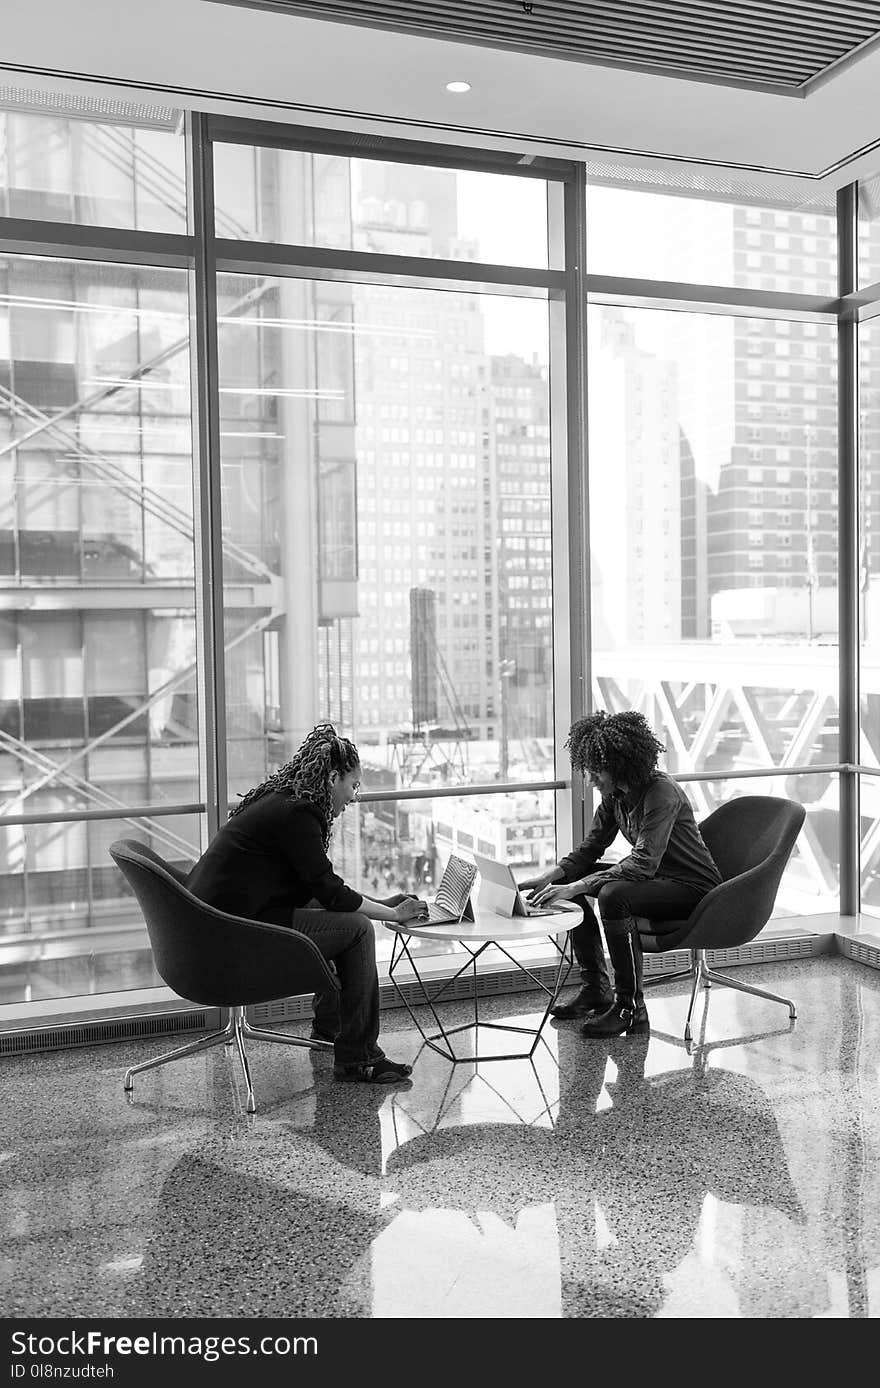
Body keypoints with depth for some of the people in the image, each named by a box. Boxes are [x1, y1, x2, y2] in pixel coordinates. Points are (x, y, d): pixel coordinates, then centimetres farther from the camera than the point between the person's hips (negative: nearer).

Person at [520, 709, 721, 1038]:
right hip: (656, 877, 9)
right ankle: (596, 989, 8)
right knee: (565, 880, 3)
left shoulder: (661, 792, -26)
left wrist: (576, 887, -38)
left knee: (613, 895, -34)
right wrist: (548, 877, -12)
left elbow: (644, 862, -35)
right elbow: (590, 848, 6)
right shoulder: (614, 794, 0)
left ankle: (630, 1007, -19)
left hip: (694, 885, -9)